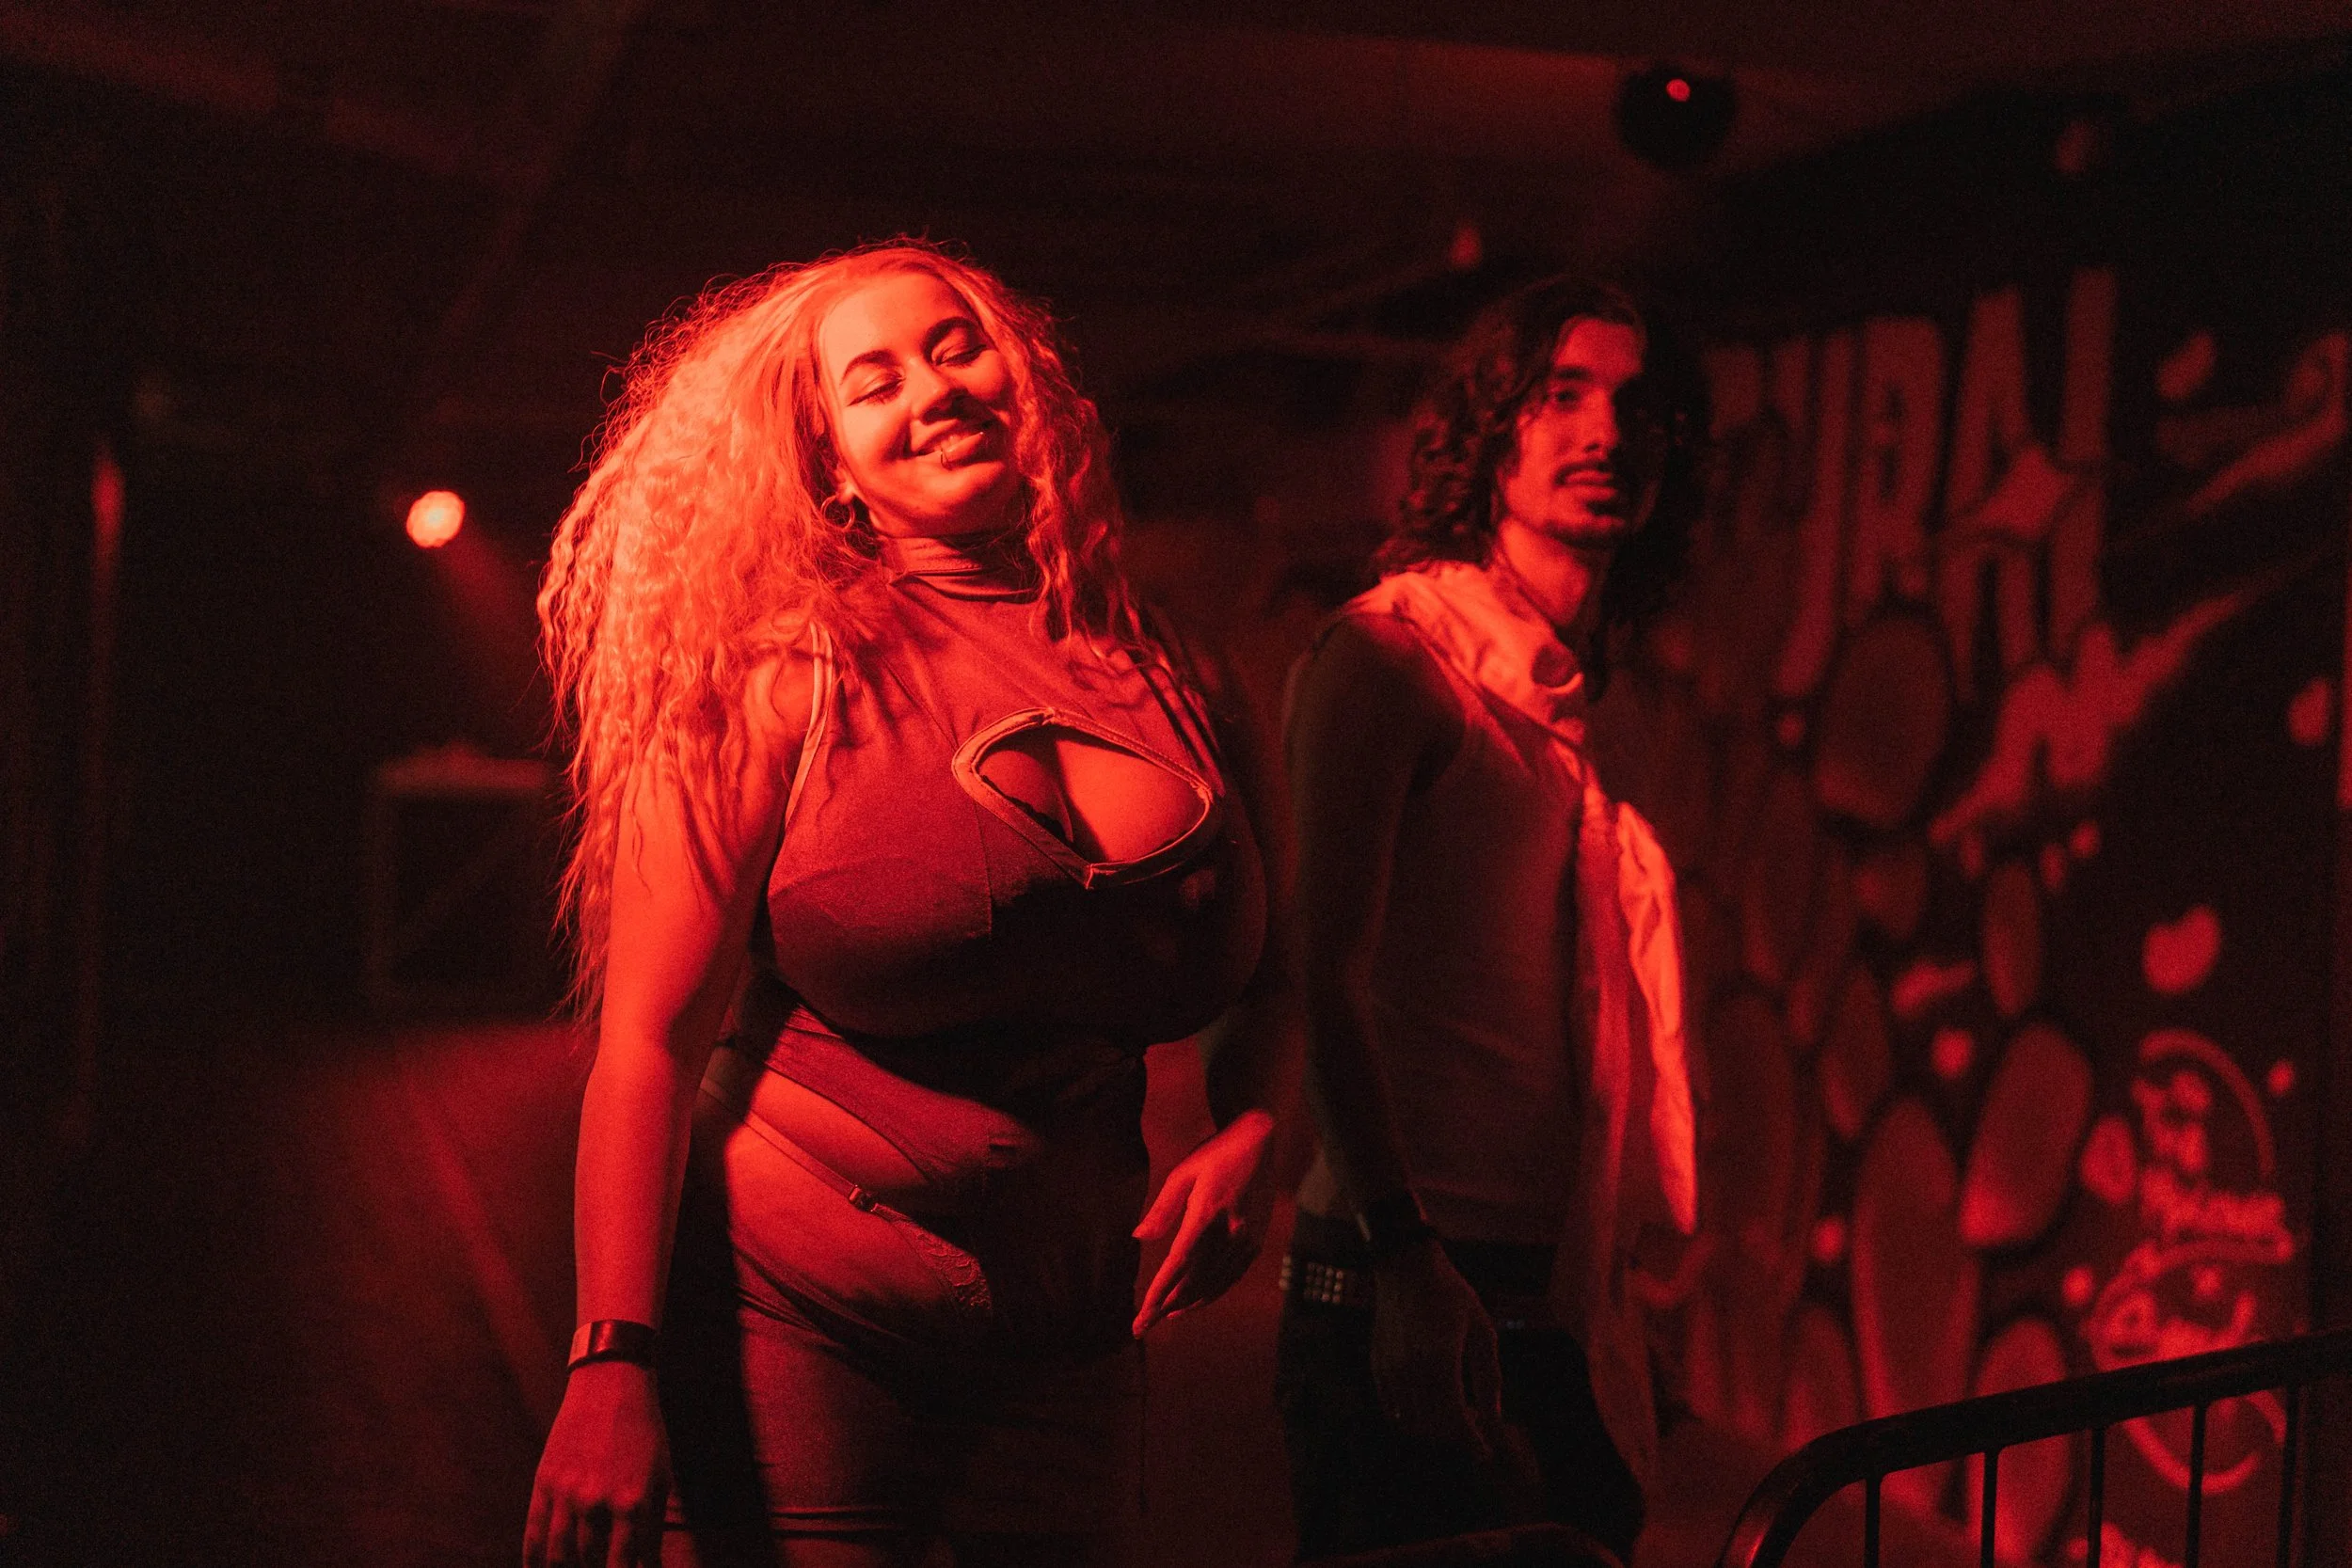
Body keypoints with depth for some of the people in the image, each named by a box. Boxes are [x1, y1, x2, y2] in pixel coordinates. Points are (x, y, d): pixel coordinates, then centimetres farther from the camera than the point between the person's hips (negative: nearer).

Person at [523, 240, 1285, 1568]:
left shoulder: (1164, 682, 4)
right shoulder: (788, 683, -8)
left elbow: (1263, 980, 17)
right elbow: (653, 1037, -12)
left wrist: (1252, 1131, -3)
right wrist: (613, 1360, -20)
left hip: (1064, 1353, 5)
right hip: (794, 1321, -4)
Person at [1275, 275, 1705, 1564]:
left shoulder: (1586, 714, 19)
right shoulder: (1388, 649, -5)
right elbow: (1323, 969, -15)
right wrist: (1399, 1252, -23)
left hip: (1560, 1307, 8)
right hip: (1418, 1291, -7)